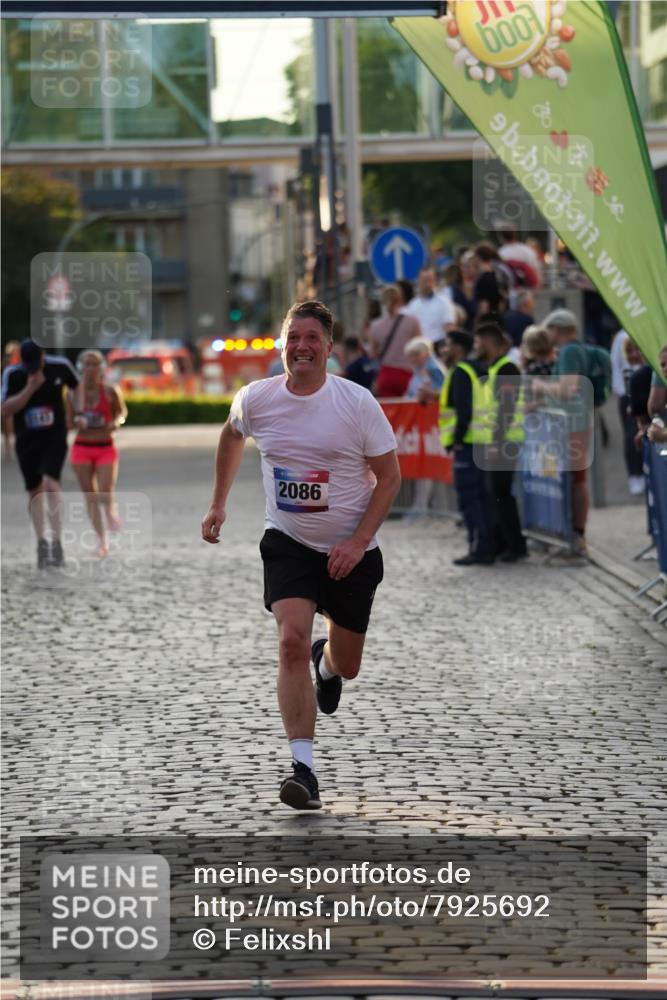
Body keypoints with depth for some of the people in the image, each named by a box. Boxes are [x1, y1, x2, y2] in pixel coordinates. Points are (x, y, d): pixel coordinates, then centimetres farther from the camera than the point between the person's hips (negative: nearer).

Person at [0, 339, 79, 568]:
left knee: (50, 483, -21)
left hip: (55, 437, -2)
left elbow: (79, 387, 12)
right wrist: (30, 388, -28)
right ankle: (42, 543, 25)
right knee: (35, 491, 9)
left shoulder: (60, 366, -9)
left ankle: (56, 543, -21)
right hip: (27, 440, 2)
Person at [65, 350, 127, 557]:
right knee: (91, 498, 4)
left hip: (106, 448, -2)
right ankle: (102, 538, 15)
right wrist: (78, 421, -17)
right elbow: (69, 424, 6)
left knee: (106, 496, -12)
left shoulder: (110, 392, -5)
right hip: (82, 448, 2)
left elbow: (122, 411, 11)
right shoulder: (73, 394, -1)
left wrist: (117, 421, -10)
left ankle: (111, 510, 24)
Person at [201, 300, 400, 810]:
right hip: (288, 543, 0)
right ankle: (303, 768, -22)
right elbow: (232, 436, 16)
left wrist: (359, 541, -16)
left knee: (346, 667, 13)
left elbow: (389, 475, -8)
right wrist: (219, 503, 17)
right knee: (292, 641, -23)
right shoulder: (255, 399, -8)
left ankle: (326, 662, 54)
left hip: (350, 550, 0)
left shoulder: (358, 402, -15)